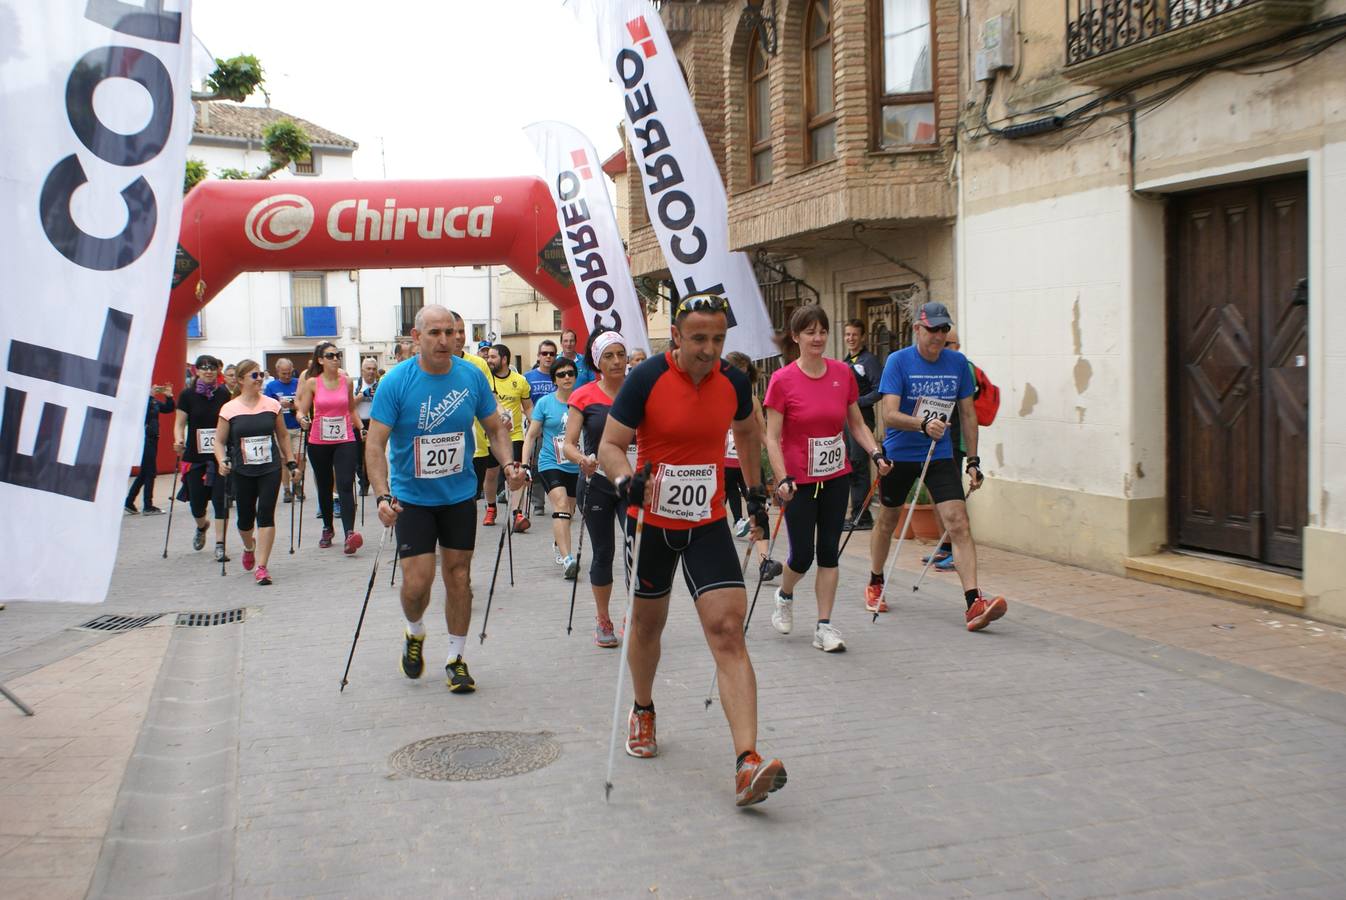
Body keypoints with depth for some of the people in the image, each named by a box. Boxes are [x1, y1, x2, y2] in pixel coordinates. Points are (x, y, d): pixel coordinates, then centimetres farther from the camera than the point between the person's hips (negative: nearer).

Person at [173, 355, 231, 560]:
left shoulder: (224, 394, 1)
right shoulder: (187, 394, -1)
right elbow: (180, 423, 2)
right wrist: (179, 441, -17)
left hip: (220, 454, 0)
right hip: (195, 455, 0)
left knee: (220, 500, -6)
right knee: (196, 503, 5)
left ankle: (220, 545, -2)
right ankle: (201, 526, 40)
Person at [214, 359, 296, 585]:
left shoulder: (272, 405, 2)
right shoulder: (229, 409, -3)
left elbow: (283, 435, 13)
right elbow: (219, 441, 3)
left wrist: (290, 462, 10)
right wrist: (222, 462, -13)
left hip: (270, 469, 0)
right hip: (242, 472, 0)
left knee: (266, 514, -8)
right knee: (246, 517, 10)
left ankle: (262, 566, -4)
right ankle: (249, 547, 44)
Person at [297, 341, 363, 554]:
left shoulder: (346, 381, 3)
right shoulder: (312, 383, -2)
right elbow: (302, 410, 0)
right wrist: (302, 419, -21)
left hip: (345, 441, 0)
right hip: (319, 442, 1)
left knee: (345, 485, -13)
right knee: (324, 486, 14)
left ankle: (349, 533, -23)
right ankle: (327, 529, 31)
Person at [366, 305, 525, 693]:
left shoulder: (472, 376, -5)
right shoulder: (396, 382, -14)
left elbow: (495, 428, 7)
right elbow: (375, 443, -16)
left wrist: (509, 463, -12)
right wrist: (383, 496, -28)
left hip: (460, 494, 3)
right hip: (412, 497, -2)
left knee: (458, 575, 7)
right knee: (417, 581, -7)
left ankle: (456, 659, 22)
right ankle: (415, 633, 27)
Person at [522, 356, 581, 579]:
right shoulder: (545, 403, -2)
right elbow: (531, 435, 3)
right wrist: (525, 464, -4)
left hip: (575, 466, 3)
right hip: (550, 464, -3)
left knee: (568, 511, 13)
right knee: (561, 505, -21)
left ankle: (559, 548, 40)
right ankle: (567, 559, -29)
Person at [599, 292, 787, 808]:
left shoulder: (733, 382, -3)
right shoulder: (647, 379, -14)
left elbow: (747, 432, 18)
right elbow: (610, 444, -12)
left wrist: (755, 490, 22)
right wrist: (626, 480, -33)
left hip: (709, 524, 1)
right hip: (651, 522, -1)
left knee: (728, 631, -12)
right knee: (647, 624, 16)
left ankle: (747, 763, -17)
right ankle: (643, 712, 46)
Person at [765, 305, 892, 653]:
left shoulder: (843, 373, -1)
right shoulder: (782, 380, -12)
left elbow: (857, 423, 9)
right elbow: (772, 438, -12)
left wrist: (876, 454, -6)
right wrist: (783, 480, -22)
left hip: (836, 476, 4)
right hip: (800, 480, -3)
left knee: (829, 551, 6)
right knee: (802, 555, 1)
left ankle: (824, 625, 14)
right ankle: (784, 596, 34)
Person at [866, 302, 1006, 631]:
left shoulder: (958, 362, 0)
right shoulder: (898, 361, -11)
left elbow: (968, 413, 8)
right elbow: (889, 414, -21)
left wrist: (973, 461, 5)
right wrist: (924, 425, -38)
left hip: (940, 456, 2)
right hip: (899, 455, -2)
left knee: (959, 523, -12)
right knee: (887, 521, 14)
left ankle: (974, 604, -17)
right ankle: (875, 585, 38)